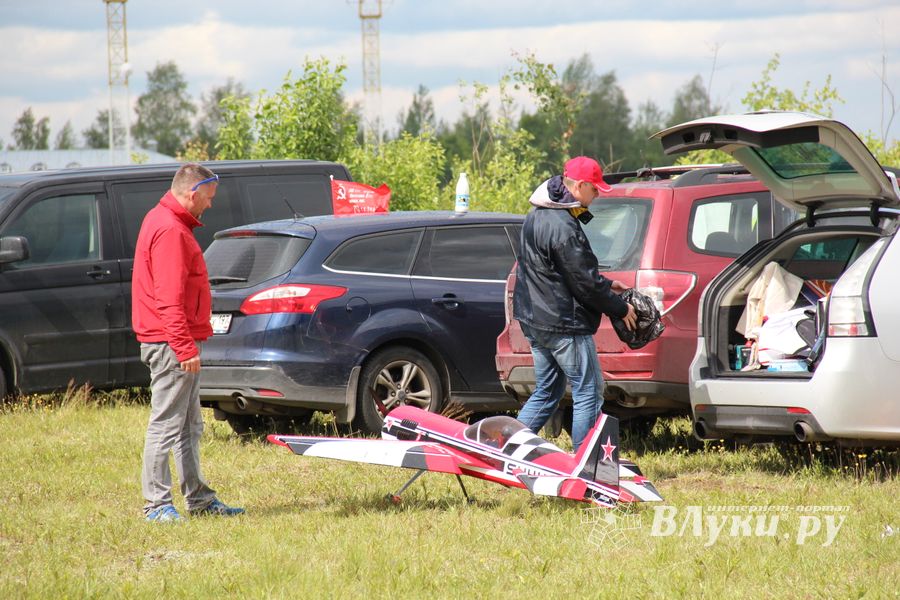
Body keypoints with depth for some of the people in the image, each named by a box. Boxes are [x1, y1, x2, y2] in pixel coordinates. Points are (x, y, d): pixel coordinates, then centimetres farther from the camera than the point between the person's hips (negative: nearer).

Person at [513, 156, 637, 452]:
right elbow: (585, 283, -18)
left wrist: (606, 284, 18)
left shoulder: (536, 216, 12)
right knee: (588, 394, -1)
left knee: (546, 393, 18)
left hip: (535, 321, 10)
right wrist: (621, 308, -6)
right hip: (564, 324, -10)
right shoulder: (563, 227, -22)